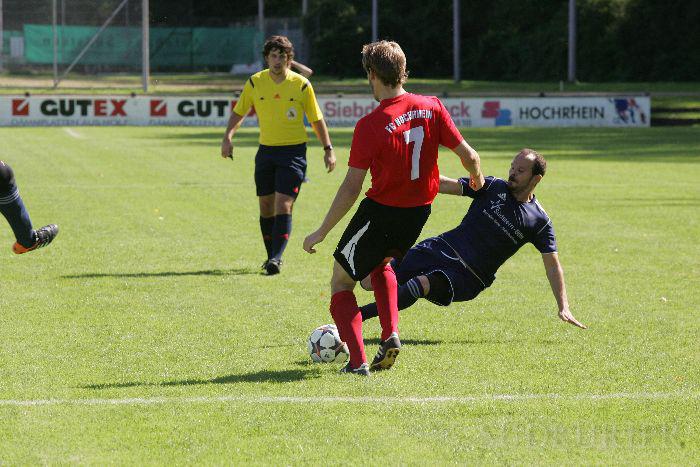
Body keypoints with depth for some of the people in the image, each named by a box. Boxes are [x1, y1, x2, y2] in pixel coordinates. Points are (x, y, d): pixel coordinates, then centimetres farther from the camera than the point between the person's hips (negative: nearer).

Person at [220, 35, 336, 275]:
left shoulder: (301, 85, -5)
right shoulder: (255, 83, 0)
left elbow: (316, 119, 5)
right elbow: (239, 112, 12)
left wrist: (328, 149, 3)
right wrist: (228, 137, -2)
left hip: (293, 151, -3)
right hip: (266, 150, 3)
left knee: (283, 205, -14)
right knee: (266, 206, 7)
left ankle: (276, 258, -17)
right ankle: (272, 256, 21)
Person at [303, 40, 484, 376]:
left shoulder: (370, 125, -20)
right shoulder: (432, 108, -7)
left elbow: (351, 189, -18)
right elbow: (468, 155, -1)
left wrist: (321, 233, -9)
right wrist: (477, 179, 23)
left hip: (381, 211, -6)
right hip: (419, 211, 6)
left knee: (341, 283, 11)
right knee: (381, 263, 34)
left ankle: (357, 360, -3)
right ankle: (391, 334, 15)